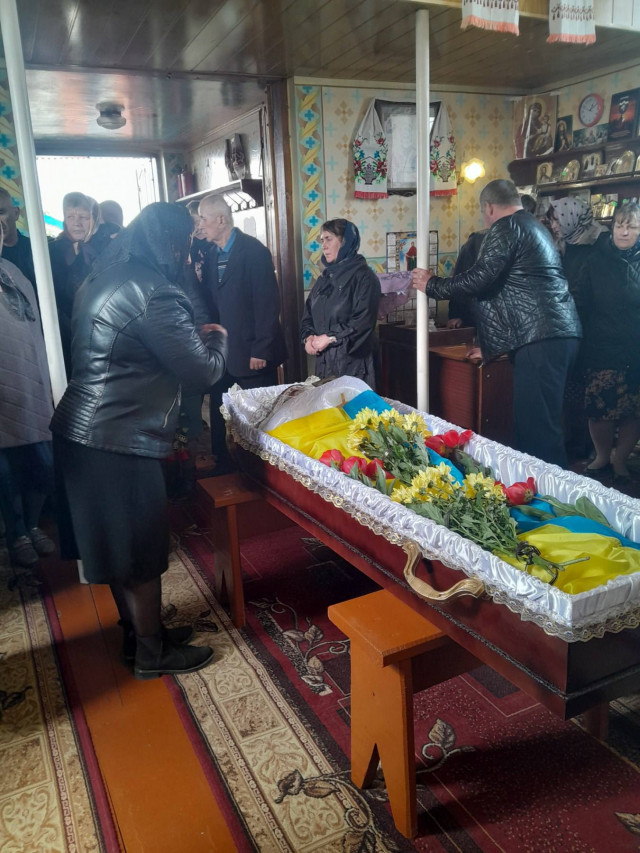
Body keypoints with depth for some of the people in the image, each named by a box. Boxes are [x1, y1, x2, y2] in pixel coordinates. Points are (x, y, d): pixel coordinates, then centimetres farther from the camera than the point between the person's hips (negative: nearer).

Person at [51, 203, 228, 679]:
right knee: (140, 551, 6)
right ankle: (151, 653, 25)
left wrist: (192, 337, 19)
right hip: (120, 443, -9)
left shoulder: (104, 279, 11)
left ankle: (139, 631, 38)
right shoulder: (156, 295, -18)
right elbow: (203, 373, -14)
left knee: (120, 545, 20)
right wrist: (217, 338, 6)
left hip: (81, 431, 9)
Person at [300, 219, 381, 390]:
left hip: (353, 360, -6)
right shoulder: (324, 279, 17)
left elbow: (363, 320, -15)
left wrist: (329, 338, -15)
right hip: (324, 361, 6)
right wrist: (308, 337, -5)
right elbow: (308, 315, 16)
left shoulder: (363, 276, -5)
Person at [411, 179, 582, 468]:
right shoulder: (534, 226, 27)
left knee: (536, 423, -10)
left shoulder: (505, 228, -4)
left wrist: (432, 285, -1)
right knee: (540, 419, 14)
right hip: (562, 333, 10)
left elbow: (480, 278, -16)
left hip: (539, 336, -10)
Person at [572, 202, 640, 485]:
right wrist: (586, 342, -1)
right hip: (602, 352, 0)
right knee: (600, 409, -1)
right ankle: (602, 458, 23)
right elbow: (582, 305, 5)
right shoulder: (597, 260, 5)